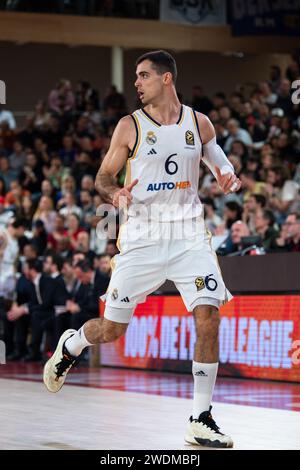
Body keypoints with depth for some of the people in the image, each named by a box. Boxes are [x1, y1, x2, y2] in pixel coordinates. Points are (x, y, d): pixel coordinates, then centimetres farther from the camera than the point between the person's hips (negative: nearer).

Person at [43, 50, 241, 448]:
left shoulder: (199, 123, 5)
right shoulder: (130, 126, -2)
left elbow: (221, 164, 19)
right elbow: (103, 177, 3)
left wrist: (229, 178, -4)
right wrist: (113, 193, -20)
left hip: (189, 234, 1)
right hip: (143, 235, -1)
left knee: (208, 319, -14)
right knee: (112, 329, 3)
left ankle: (201, 421, -5)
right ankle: (70, 345, 41)